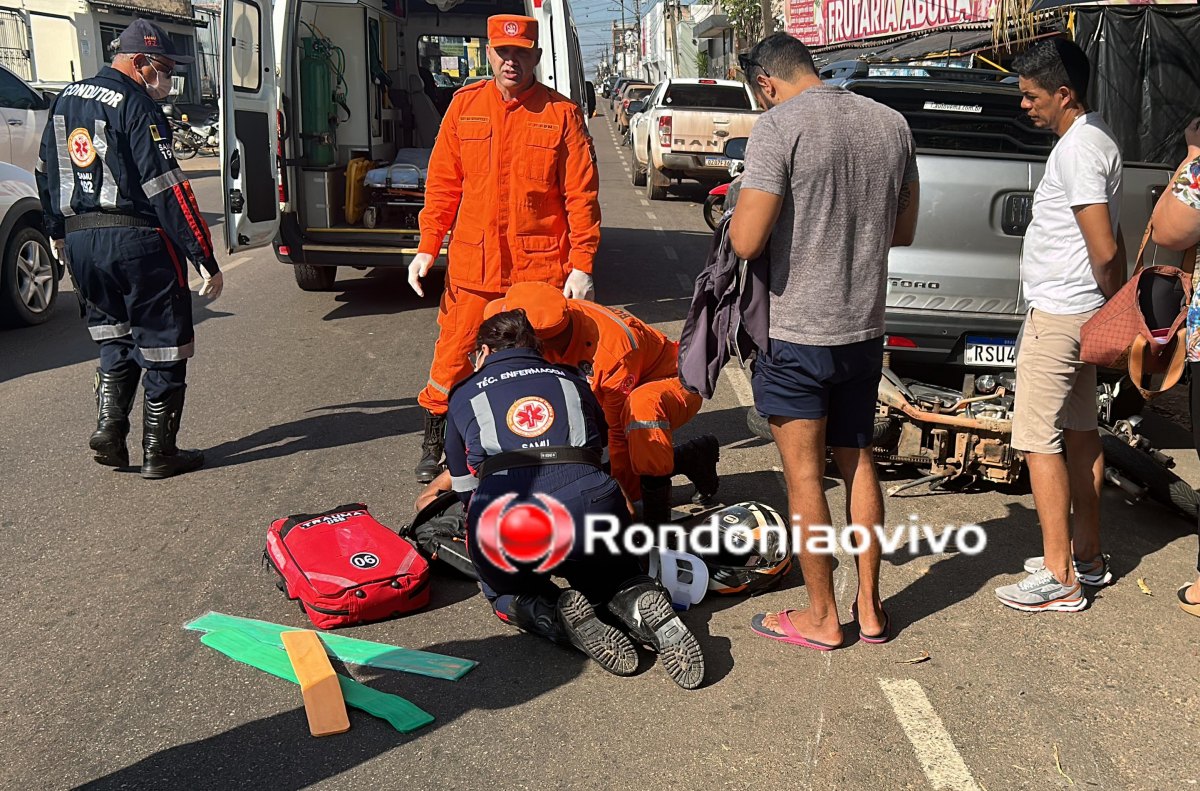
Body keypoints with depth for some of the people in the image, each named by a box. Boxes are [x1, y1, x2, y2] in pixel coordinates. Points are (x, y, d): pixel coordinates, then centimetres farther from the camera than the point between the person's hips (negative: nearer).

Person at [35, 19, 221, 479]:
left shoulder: (66, 101, 14)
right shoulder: (137, 107, -11)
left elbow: (48, 174, 22)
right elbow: (169, 190, -17)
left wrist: (58, 234, 34)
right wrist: (206, 260, -16)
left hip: (80, 243, 7)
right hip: (138, 241, -7)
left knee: (114, 339, 22)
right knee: (162, 346, 4)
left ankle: (109, 429, 11)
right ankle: (158, 453, 10)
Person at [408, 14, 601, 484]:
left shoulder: (562, 114, -1)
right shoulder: (465, 105, 6)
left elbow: (581, 195, -2)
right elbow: (442, 183, 10)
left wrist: (582, 265, -8)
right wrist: (428, 247, 5)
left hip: (542, 269, -2)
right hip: (472, 264, 2)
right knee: (450, 361, 6)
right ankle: (433, 447, 25)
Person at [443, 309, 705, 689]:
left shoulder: (464, 395, 23)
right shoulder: (572, 381, 27)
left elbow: (465, 490, 31)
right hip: (591, 511, 1)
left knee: (506, 591, 29)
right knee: (609, 571, 30)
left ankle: (550, 614, -3)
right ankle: (638, 602, -4)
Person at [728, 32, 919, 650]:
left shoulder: (779, 127, -14)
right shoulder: (891, 123, 6)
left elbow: (747, 241, -19)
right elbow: (903, 231, 13)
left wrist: (740, 211, 1)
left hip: (797, 331, -6)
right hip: (865, 327, 7)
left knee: (803, 475, 6)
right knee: (858, 463, 18)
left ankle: (821, 617, 17)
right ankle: (870, 608, 26)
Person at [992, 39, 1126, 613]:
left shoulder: (1076, 150, -19)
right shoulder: (1097, 140, 14)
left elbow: (1104, 250, -22)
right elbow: (1110, 247, 18)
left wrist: (1108, 301, -6)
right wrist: (1114, 306, 19)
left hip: (1057, 314, -11)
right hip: (1080, 313, 11)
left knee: (1039, 441, -8)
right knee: (1080, 432, 15)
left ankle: (1059, 579, -4)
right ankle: (1088, 557, 25)